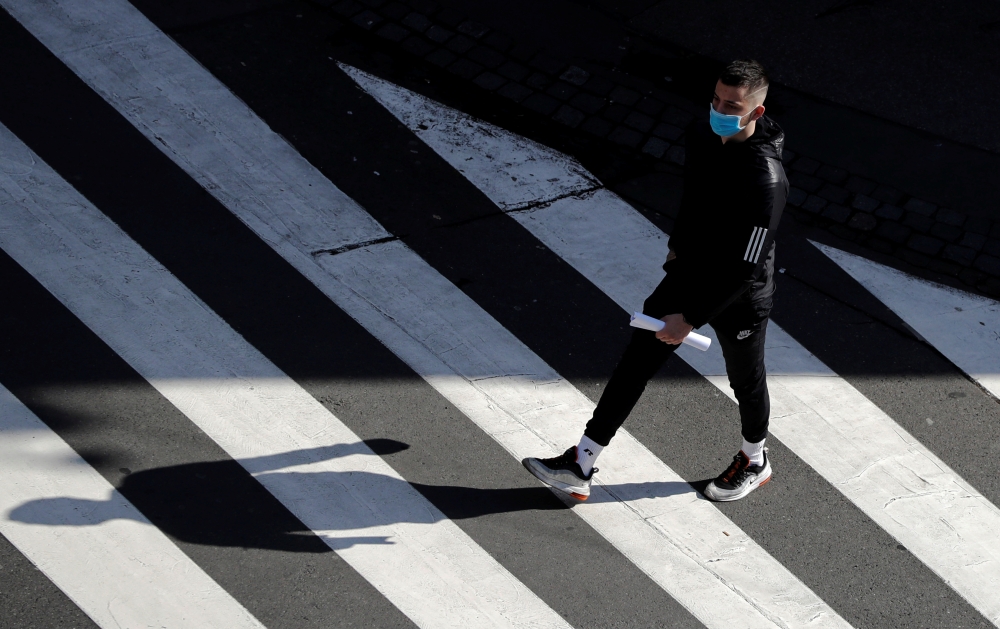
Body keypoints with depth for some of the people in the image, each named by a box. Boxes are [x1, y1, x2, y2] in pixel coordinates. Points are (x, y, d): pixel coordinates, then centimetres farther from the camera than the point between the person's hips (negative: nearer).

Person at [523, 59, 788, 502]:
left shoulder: (765, 181, -34)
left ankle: (755, 463, 48)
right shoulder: (702, 137, -10)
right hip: (687, 276, 7)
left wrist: (690, 318, -27)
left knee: (746, 382, 18)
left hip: (738, 300, -7)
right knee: (634, 364, 6)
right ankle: (579, 468, 12)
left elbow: (744, 270, -30)